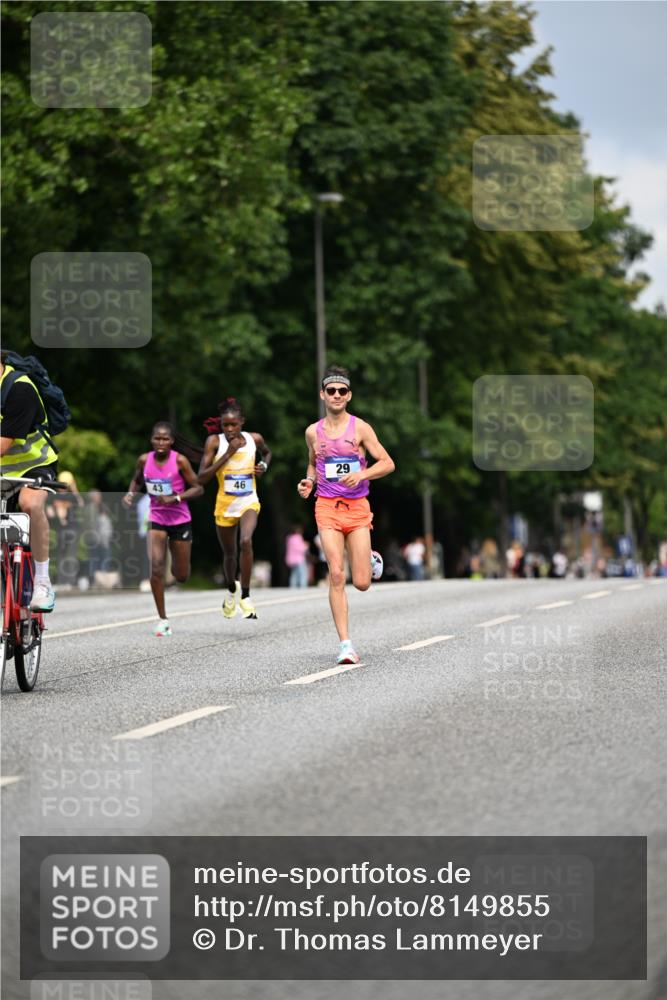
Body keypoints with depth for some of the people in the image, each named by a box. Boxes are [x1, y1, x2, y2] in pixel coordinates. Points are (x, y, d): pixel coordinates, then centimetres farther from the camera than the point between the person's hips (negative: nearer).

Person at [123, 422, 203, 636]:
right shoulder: (144, 460, -3)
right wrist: (131, 493, -4)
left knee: (182, 576, 8)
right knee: (156, 566, -17)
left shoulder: (179, 461, -12)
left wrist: (175, 498, -22)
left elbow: (198, 488, -9)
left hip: (180, 520, -1)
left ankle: (177, 565, 49)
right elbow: (137, 480, 17)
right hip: (155, 519, 1)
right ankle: (163, 620, -9)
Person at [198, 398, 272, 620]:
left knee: (246, 541, -29)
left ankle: (245, 596, -18)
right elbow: (202, 478, -18)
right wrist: (228, 454, -23)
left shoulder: (254, 439, -5)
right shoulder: (214, 442, -11)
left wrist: (264, 466, -2)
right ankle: (232, 590, 49)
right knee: (229, 553, 17)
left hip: (249, 502, -1)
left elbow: (267, 453, 21)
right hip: (225, 505, 1)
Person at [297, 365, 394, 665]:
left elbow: (387, 463, -2)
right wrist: (309, 481, 6)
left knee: (361, 583, -4)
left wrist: (361, 474, -19)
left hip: (357, 507, -1)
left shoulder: (359, 428, -1)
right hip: (327, 507, 1)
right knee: (336, 575, -14)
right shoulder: (313, 432, 8)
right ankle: (346, 644, -11)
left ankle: (372, 560, 35)